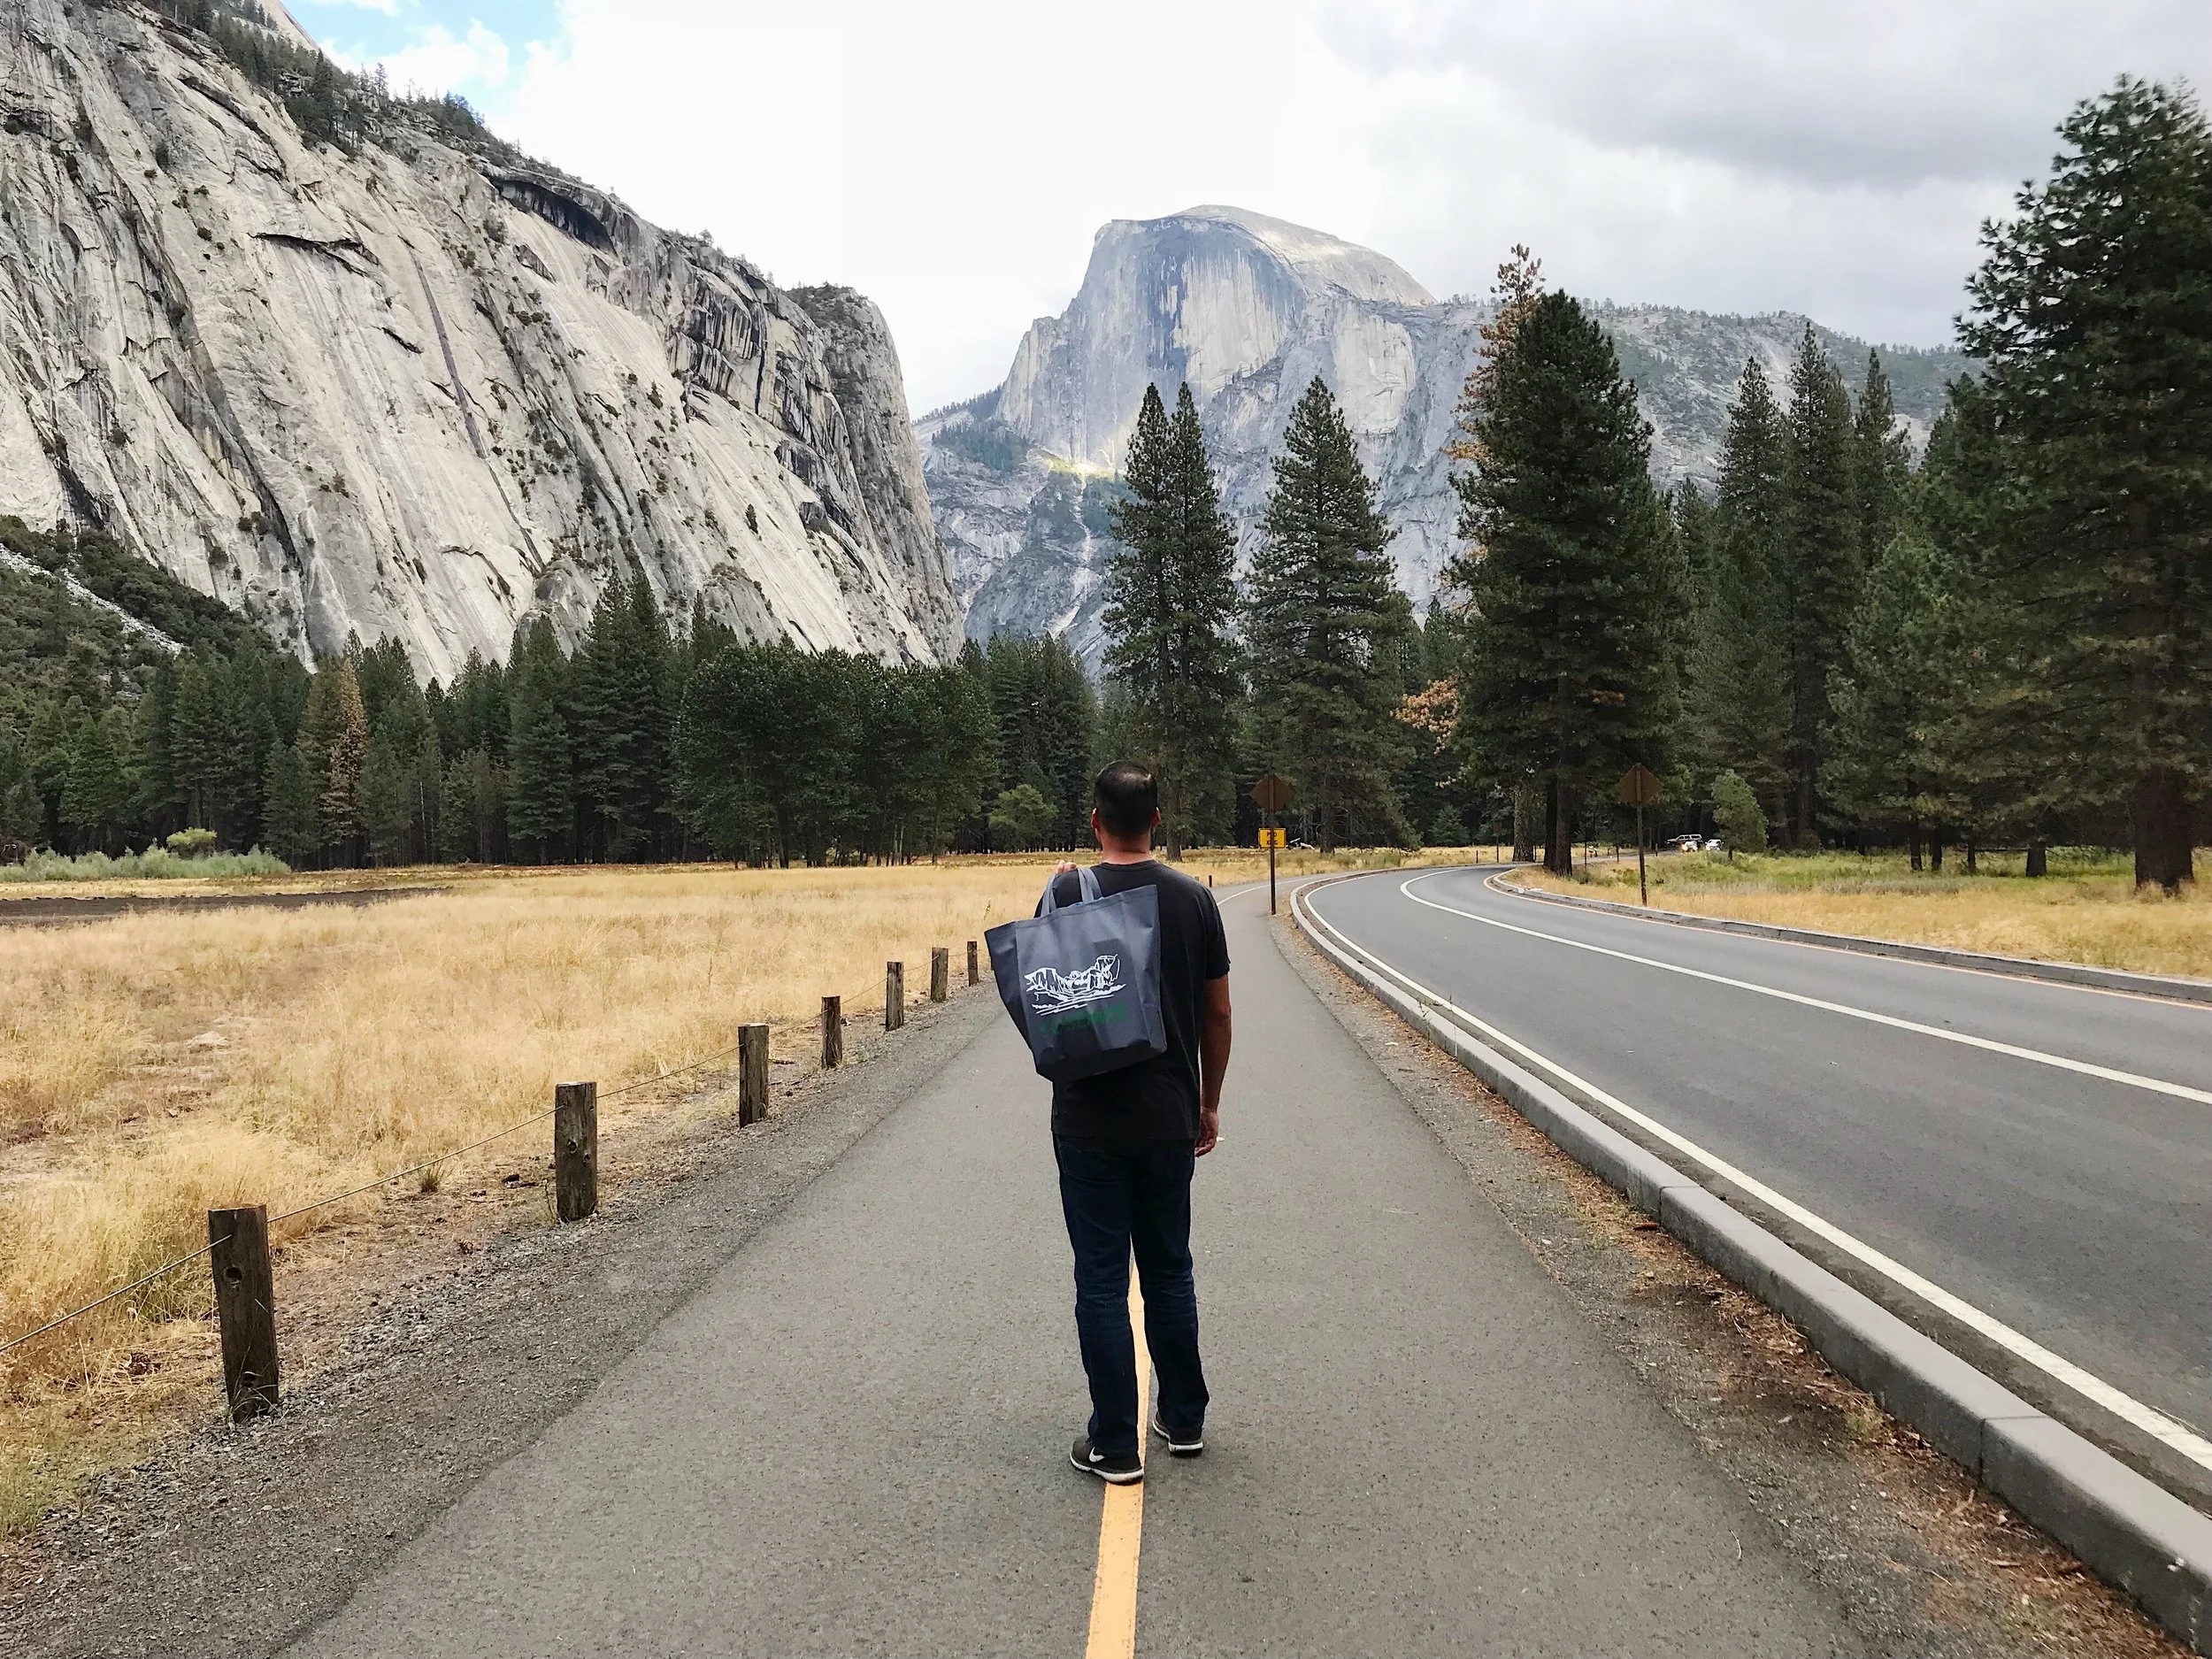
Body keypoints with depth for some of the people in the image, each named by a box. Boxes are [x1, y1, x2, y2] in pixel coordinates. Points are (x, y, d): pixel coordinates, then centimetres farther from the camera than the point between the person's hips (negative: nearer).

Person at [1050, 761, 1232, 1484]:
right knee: (1170, 1270, 17)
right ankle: (1183, 1420, 29)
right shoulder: (1194, 899, -1)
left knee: (1102, 1279, 4)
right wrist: (1209, 1103, 16)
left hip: (1090, 1121, -3)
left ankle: (1114, 1445, 10)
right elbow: (1217, 1014, 4)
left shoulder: (1069, 895, -9)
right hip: (1170, 1120, 3)